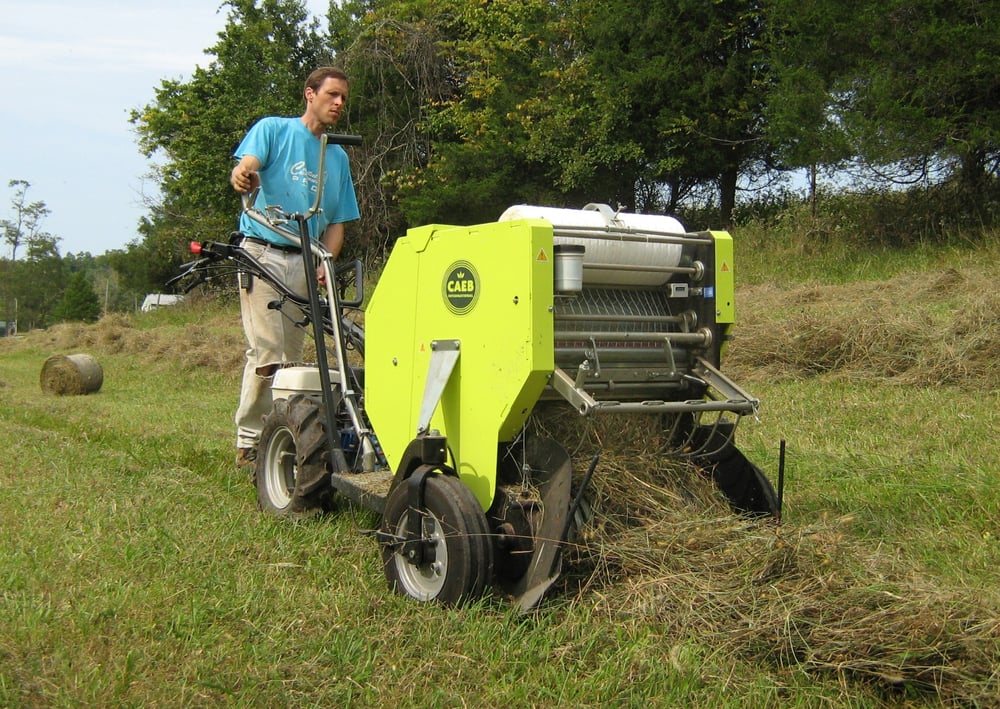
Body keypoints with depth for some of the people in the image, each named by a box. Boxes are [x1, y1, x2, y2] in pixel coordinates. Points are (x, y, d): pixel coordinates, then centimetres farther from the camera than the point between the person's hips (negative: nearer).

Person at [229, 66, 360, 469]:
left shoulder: (338, 157, 19)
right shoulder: (273, 129, 6)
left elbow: (336, 222, 16)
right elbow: (245, 168, -11)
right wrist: (242, 177, -37)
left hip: (306, 263, 5)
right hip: (263, 254, -5)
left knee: (293, 357, 5)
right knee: (267, 354, -12)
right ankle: (249, 442, -4)